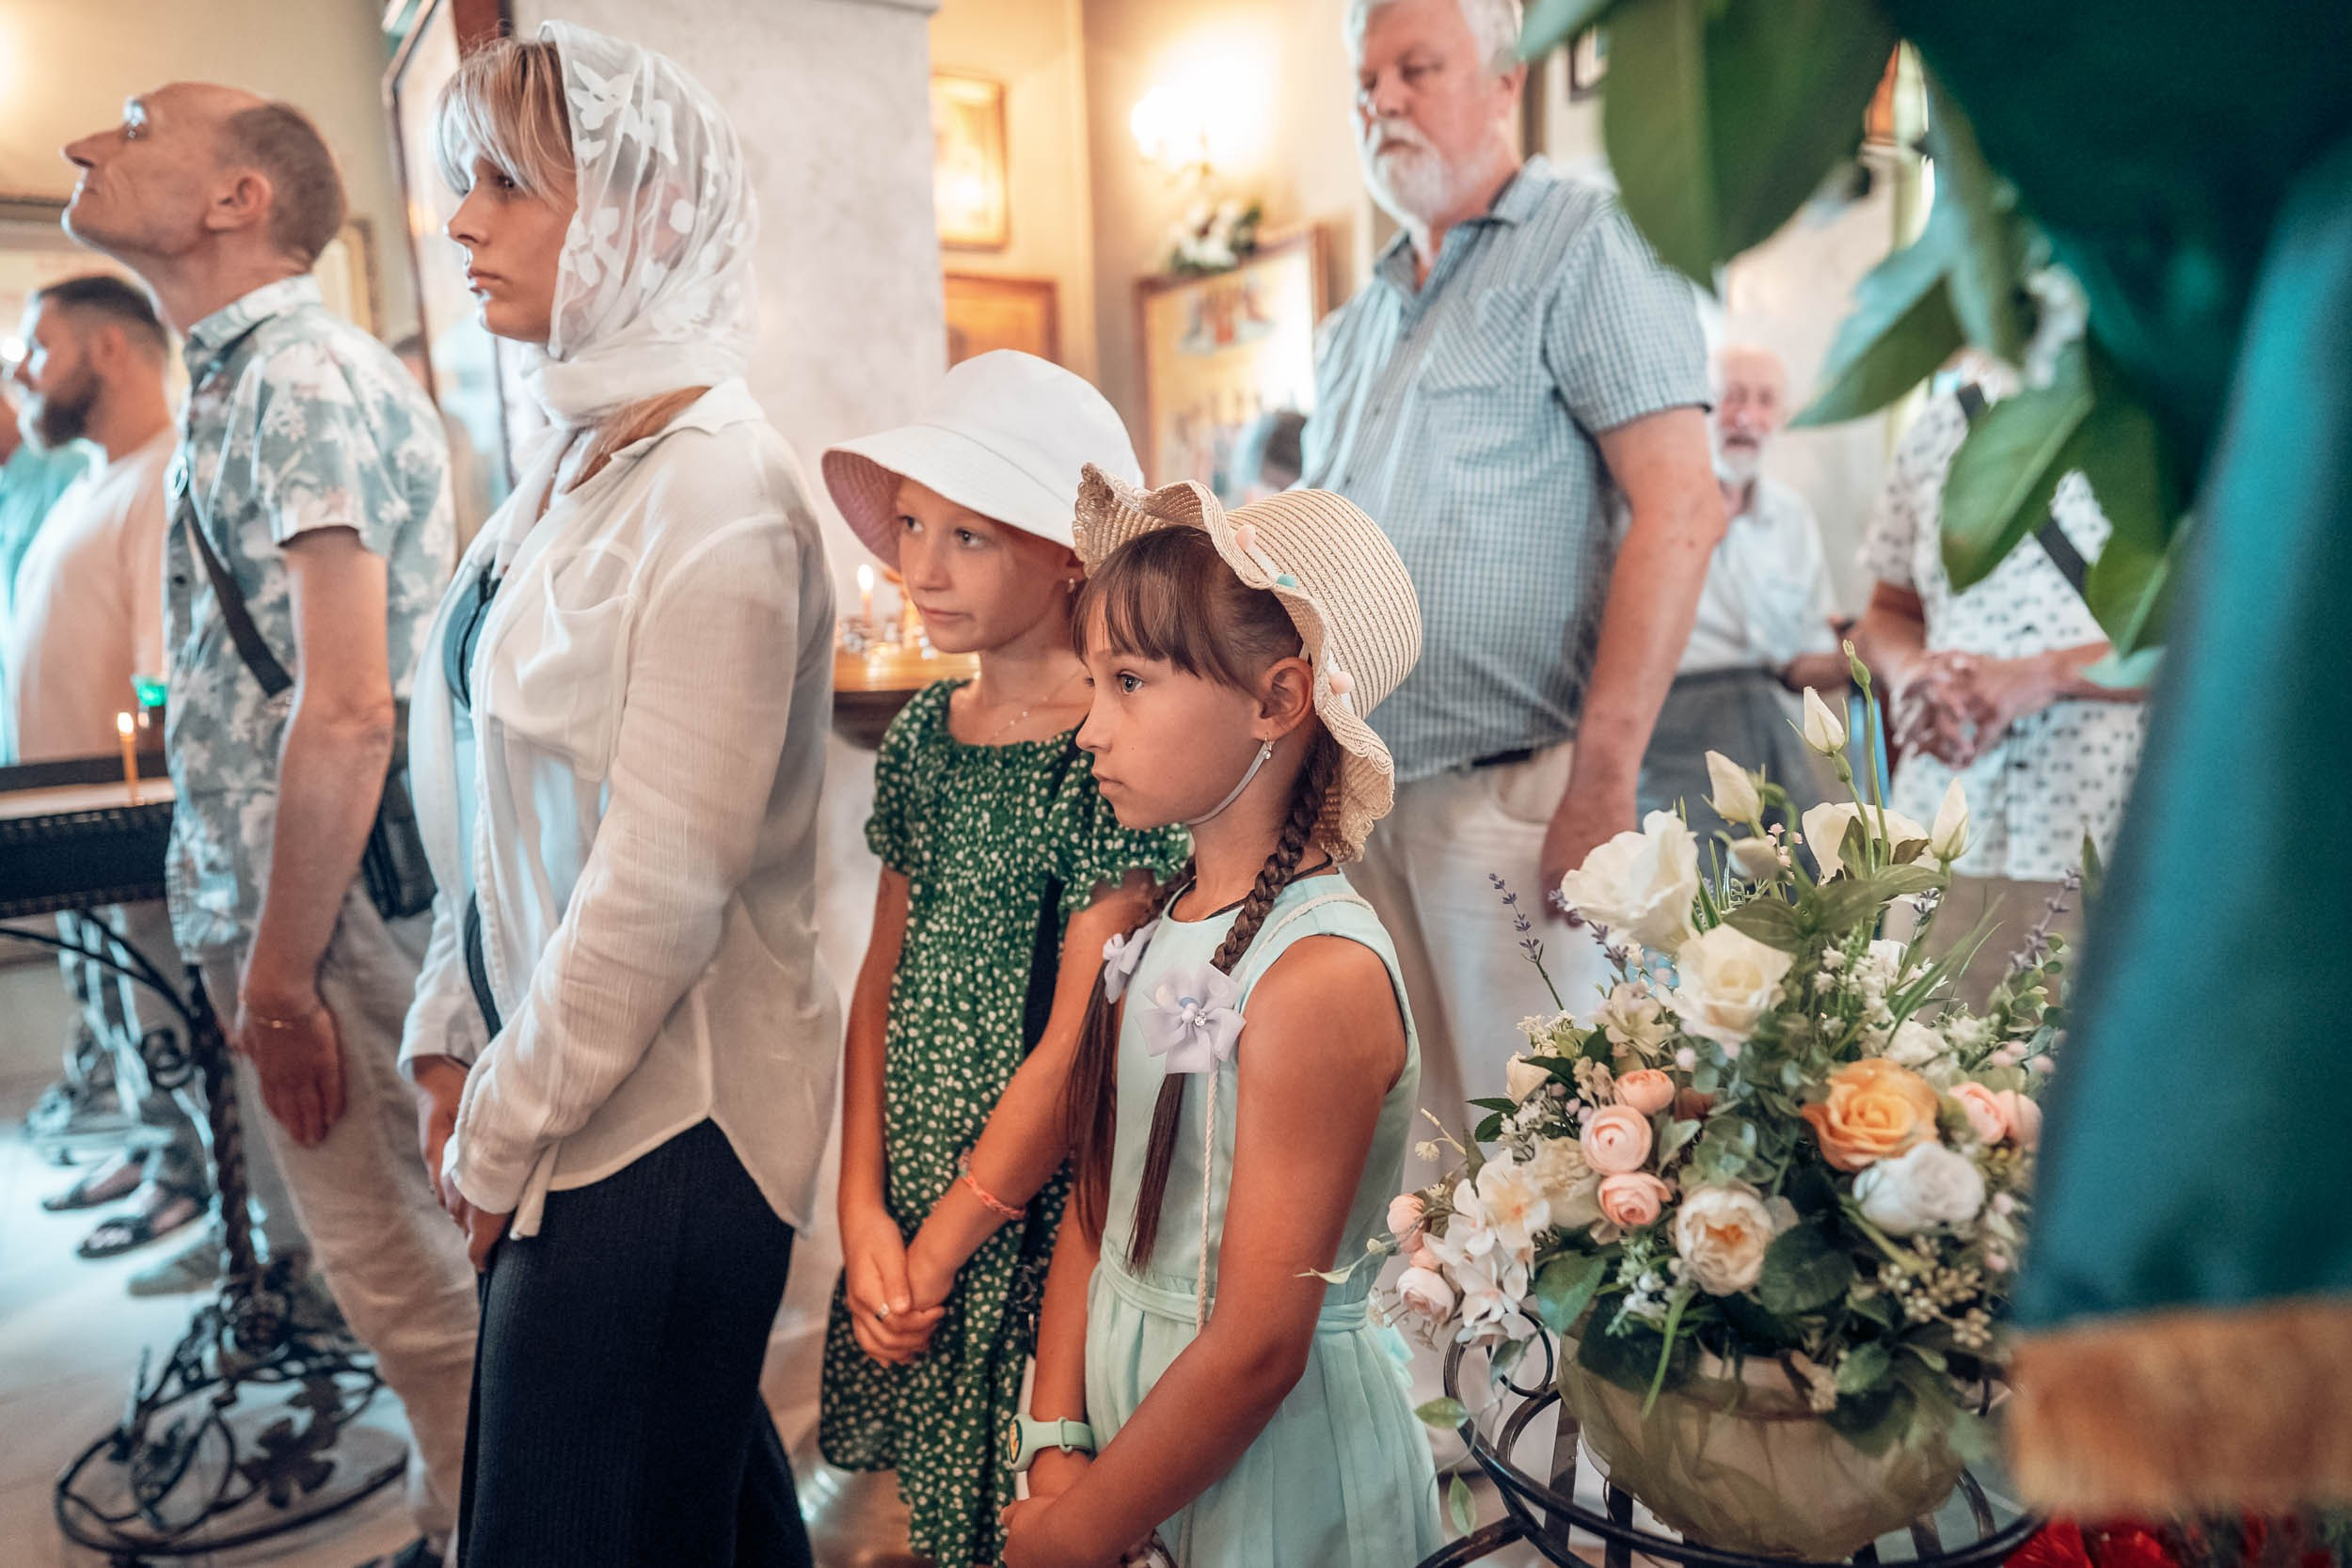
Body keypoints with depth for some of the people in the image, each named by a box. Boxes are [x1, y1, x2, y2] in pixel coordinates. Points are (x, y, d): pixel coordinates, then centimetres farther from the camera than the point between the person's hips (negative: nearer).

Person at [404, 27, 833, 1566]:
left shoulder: (719, 492, -20)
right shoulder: (575, 461, 7)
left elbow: (663, 880, -22)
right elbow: (498, 803, 12)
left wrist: (506, 1133, -12)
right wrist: (456, 1036, 11)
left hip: (661, 1113, -8)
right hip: (554, 1069, 8)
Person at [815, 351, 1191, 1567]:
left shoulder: (1109, 756, -18)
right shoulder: (925, 734, 2)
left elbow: (1075, 1052, -18)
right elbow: (881, 982, 3)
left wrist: (938, 1248, -10)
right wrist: (866, 1213, -3)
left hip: (1035, 1225, -6)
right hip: (909, 1213, 6)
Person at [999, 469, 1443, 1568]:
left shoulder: (1320, 976, -25)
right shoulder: (1160, 933, -2)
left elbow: (1257, 1348, -22)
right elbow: (1094, 1210, 1)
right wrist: (1056, 1445, -6)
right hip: (1131, 1432, 6)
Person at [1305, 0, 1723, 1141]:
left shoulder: (1583, 245, 0)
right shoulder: (1357, 323, 21)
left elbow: (1678, 511, -12)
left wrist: (1602, 781, -19)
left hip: (1507, 792, -6)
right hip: (1355, 802, 7)